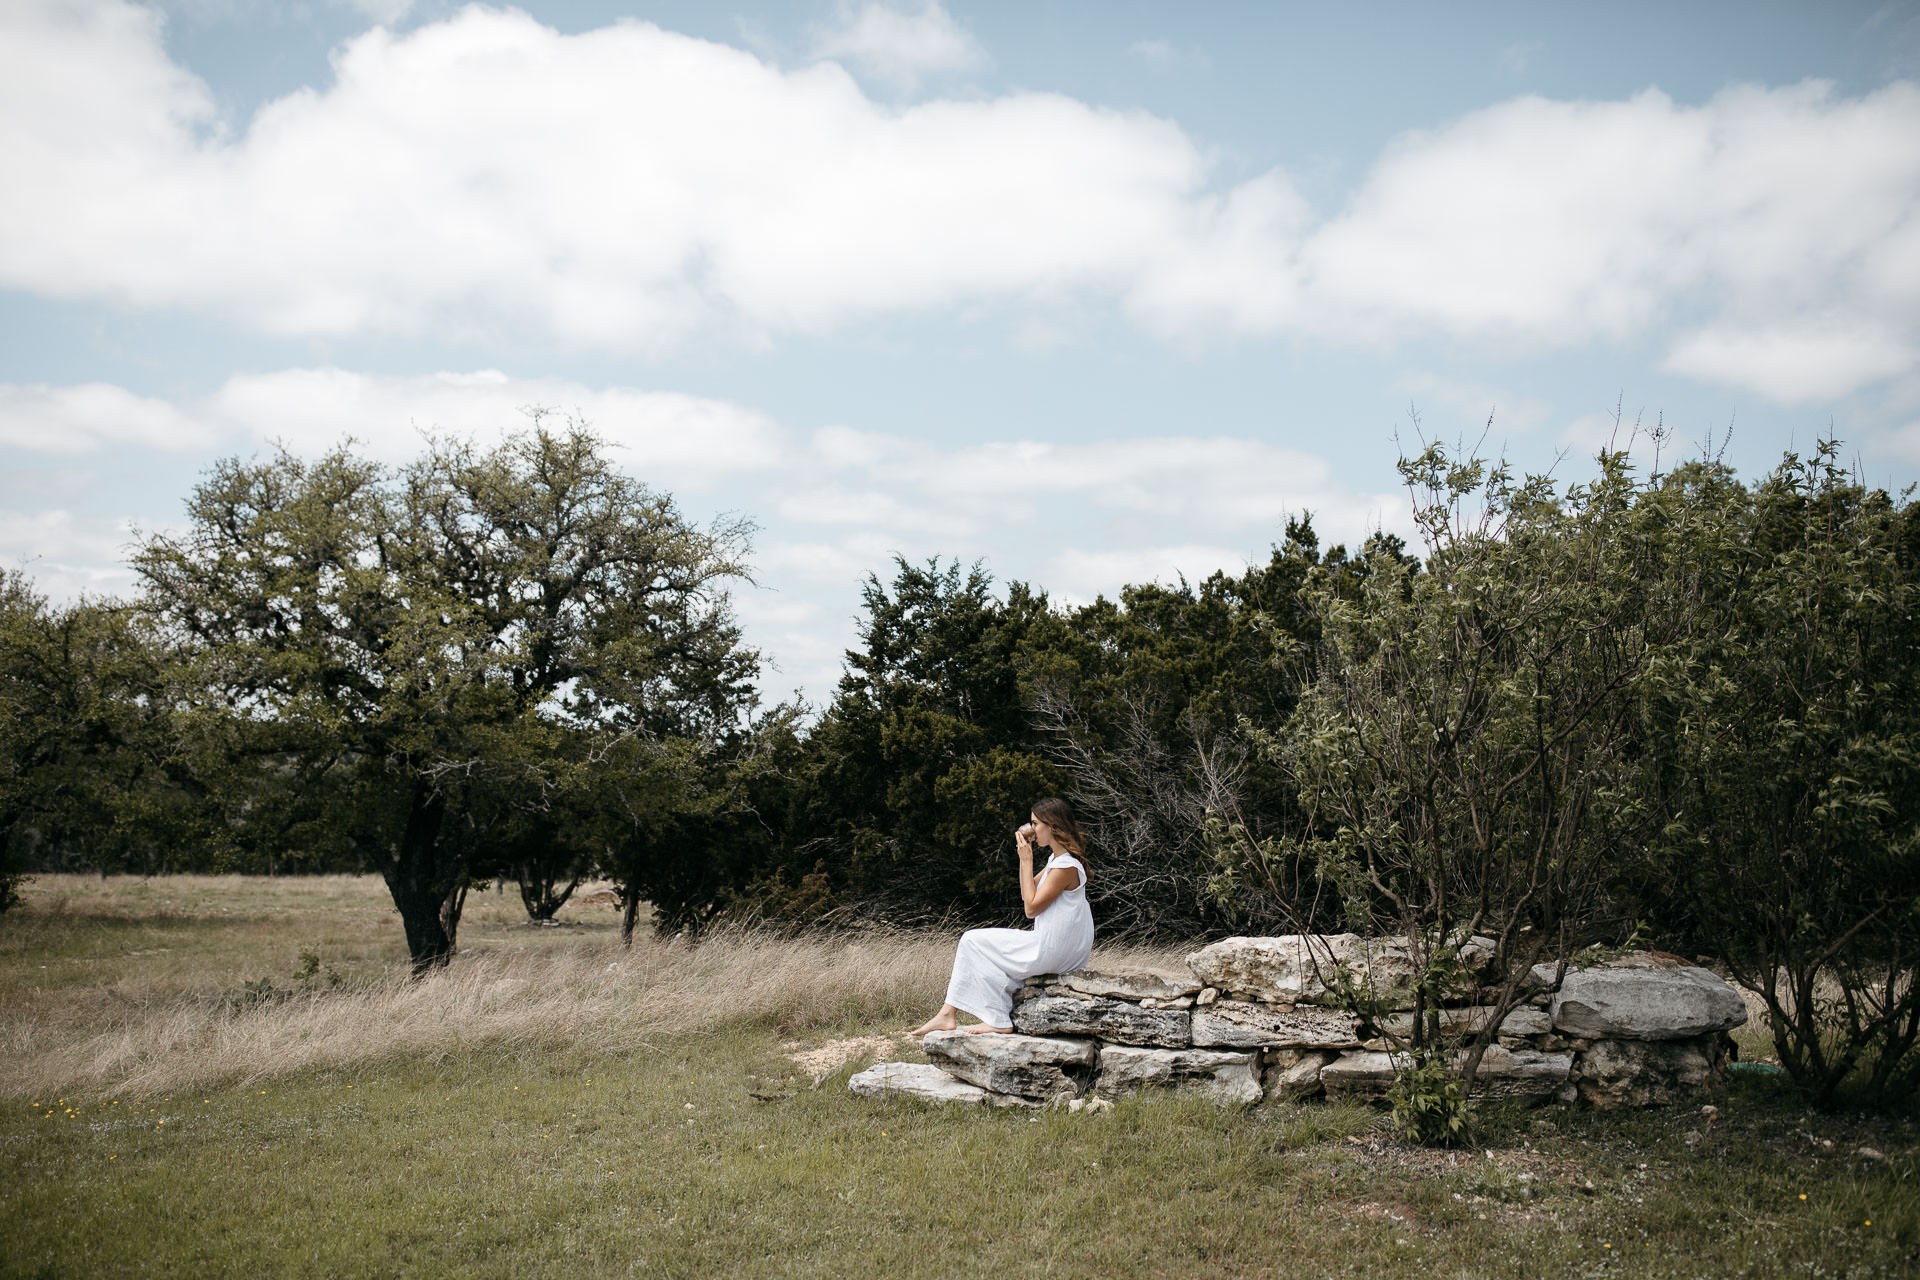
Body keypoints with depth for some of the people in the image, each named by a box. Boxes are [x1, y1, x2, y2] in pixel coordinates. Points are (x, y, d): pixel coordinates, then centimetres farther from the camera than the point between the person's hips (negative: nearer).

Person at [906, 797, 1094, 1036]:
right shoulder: (1057, 859, 13)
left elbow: (1032, 907, -18)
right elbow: (1028, 894, 20)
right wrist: (1024, 856, 9)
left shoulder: (1066, 866, -19)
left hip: (1051, 951, -10)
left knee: (974, 941, -2)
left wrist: (1027, 862, -12)